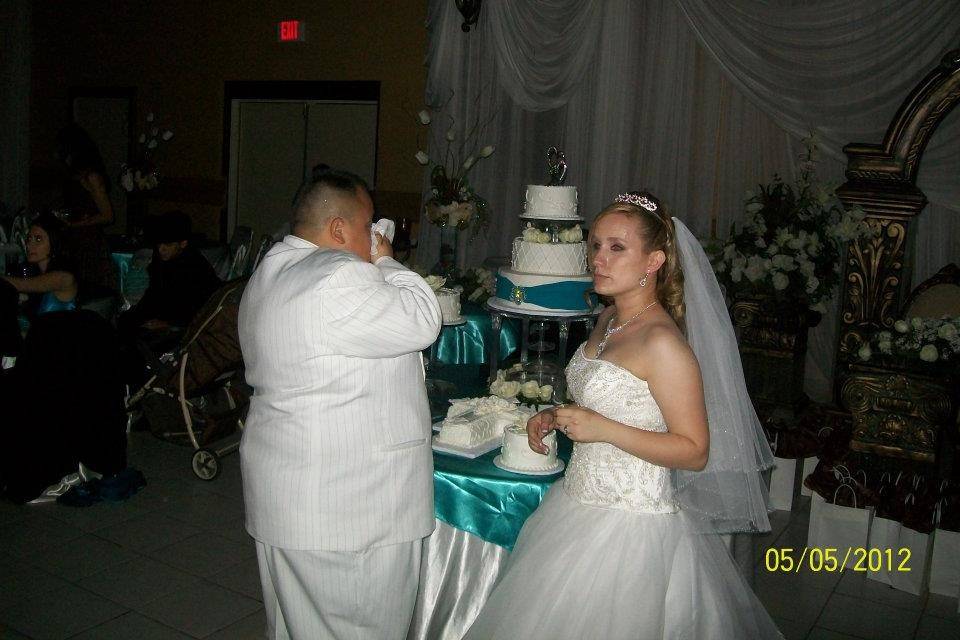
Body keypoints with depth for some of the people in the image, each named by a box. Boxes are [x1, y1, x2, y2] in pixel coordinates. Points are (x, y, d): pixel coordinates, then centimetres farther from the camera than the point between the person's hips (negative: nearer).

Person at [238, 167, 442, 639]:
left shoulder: (270, 272, 12)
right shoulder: (338, 277, -22)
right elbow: (422, 322, -15)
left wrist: (374, 267, 13)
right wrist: (385, 262, -3)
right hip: (344, 507, -10)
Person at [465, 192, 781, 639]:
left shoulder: (663, 342, -22)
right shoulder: (607, 320, 4)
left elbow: (695, 452, -19)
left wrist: (604, 430, -26)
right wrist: (555, 417, 4)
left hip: (628, 525, -9)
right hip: (579, 505, 9)